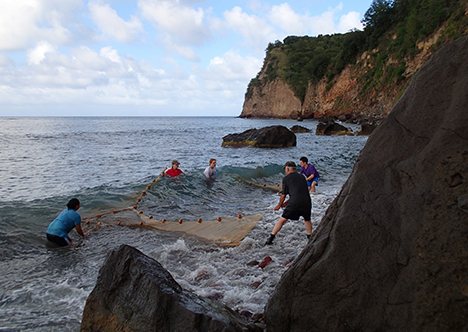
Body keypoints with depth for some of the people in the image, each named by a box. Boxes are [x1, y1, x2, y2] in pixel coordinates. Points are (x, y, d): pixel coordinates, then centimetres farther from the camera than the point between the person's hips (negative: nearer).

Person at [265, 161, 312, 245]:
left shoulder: (286, 178, 7)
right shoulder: (302, 177, 23)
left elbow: (283, 195, 10)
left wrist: (279, 205, 28)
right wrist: (286, 203, 35)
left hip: (294, 203, -4)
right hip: (307, 202, 4)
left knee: (282, 220, 8)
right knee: (307, 219, 30)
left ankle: (270, 239, 9)